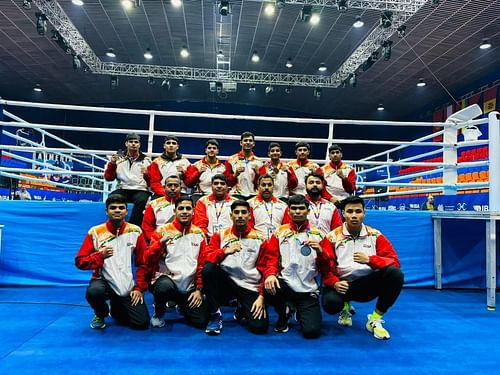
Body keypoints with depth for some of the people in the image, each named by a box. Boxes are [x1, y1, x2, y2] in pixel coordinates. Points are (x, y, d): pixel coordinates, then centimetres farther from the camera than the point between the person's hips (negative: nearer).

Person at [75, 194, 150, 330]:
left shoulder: (135, 231, -2)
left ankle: (116, 309, 25)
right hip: (103, 281, -1)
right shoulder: (95, 232, -5)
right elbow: (80, 261, -4)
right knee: (93, 292, -36)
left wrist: (139, 288, -3)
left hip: (128, 288, 1)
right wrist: (101, 255, -20)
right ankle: (101, 314, 3)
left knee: (142, 323, -9)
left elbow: (144, 262, 3)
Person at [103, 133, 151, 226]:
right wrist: (112, 163, -5)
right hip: (123, 190, 1)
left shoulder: (146, 160, 11)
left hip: (140, 190, -1)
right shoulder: (119, 158, 15)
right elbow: (108, 178, 9)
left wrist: (147, 174, -15)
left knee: (142, 201, -35)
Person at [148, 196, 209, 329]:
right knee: (165, 287, -37)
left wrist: (198, 289, 2)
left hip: (189, 288, 3)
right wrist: (161, 241, -25)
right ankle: (158, 314, -2)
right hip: (166, 279, -3)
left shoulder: (199, 233, 6)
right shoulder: (163, 230, -3)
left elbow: (202, 264, 8)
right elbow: (150, 260, -10)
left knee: (201, 321, -10)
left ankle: (182, 305, 24)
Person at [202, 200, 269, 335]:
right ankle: (215, 314, -9)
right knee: (208, 268, -29)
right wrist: (225, 251, -25)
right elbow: (207, 259, -8)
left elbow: (264, 269, 2)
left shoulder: (259, 238, 1)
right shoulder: (220, 235, 3)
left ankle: (243, 309, 20)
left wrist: (261, 296, -6)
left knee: (260, 327, -18)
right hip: (226, 282, 0)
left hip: (250, 287, 0)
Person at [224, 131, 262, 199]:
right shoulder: (232, 160, 6)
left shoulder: (258, 161, 11)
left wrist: (257, 173, -8)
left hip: (253, 195, 2)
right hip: (236, 195, -1)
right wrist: (235, 174, -13)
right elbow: (226, 181, 4)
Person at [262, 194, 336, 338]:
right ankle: (284, 313, 5)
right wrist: (270, 275, -20)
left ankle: (301, 313, 23)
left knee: (312, 331, -17)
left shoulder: (317, 234, 5)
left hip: (308, 290, 0)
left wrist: (320, 251, -20)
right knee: (269, 287, -33)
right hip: (285, 284, 1)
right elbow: (271, 257, 1)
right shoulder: (280, 232, 7)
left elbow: (326, 266, 2)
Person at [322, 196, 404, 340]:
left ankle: (375, 320, -6)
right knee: (330, 303, -32)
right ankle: (345, 308, 12)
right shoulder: (333, 237, -2)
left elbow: (394, 262, -6)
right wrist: (334, 282, -22)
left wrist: (369, 260, -23)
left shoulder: (375, 235, 1)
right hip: (343, 284, -1)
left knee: (395, 274, -25)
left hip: (369, 284, 1)